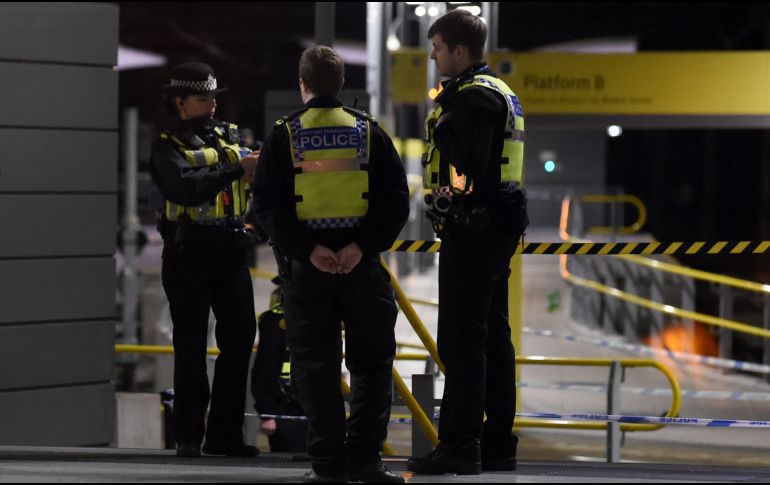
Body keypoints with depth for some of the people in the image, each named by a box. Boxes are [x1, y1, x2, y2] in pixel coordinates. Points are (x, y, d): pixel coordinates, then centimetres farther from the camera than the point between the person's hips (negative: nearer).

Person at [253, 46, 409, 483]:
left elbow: (268, 205, -6)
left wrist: (307, 248, -11)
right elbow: (396, 201, -2)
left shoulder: (284, 136, 1)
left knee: (316, 365, 4)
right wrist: (363, 246, -9)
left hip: (304, 266, 0)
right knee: (373, 363, 9)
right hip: (362, 265, 0)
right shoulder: (369, 132, 4)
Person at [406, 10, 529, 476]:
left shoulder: (472, 96, -14)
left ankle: (460, 445, -11)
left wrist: (441, 123, -12)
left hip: (473, 227, -11)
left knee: (461, 337, -10)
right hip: (501, 223, 11)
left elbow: (469, 164, -25)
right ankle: (499, 443, 17)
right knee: (493, 335, 13)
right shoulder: (502, 92, 19)